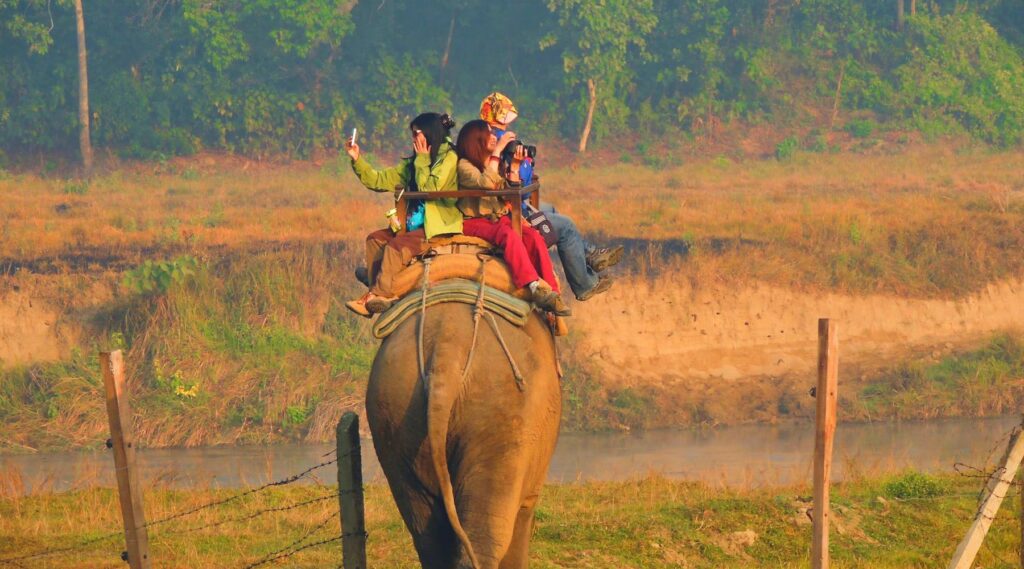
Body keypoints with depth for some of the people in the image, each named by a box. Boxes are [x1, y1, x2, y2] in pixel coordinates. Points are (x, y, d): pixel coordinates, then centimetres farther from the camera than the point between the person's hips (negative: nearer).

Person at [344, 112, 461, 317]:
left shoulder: (449, 158, -7)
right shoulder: (413, 163, 16)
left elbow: (429, 189, -18)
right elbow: (379, 180, 16)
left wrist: (422, 160, -8)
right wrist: (357, 160, 6)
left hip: (439, 227, -9)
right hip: (417, 225, 9)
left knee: (397, 245, -25)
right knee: (375, 239, -3)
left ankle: (377, 295, -18)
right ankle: (376, 294, -14)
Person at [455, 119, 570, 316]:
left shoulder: (495, 164, 19)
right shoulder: (464, 165, -3)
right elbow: (486, 183, -22)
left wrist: (514, 167, 4)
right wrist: (497, 152, -19)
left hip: (499, 219, 6)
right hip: (474, 222, -6)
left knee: (534, 236, -23)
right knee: (509, 235, -36)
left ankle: (551, 293, -33)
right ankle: (536, 288, -48)